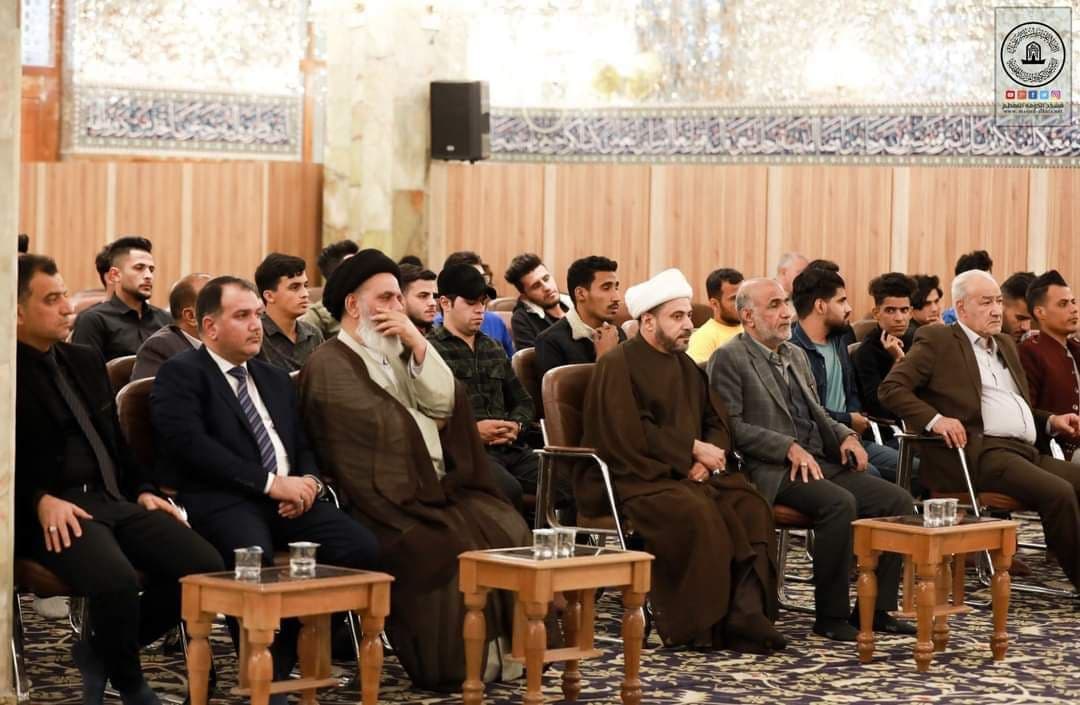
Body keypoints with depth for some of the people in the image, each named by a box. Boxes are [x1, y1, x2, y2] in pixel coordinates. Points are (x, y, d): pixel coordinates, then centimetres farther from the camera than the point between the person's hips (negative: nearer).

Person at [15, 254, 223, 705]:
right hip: (52, 511, -7)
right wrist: (40, 501, -23)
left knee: (206, 567, -13)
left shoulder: (86, 361, 19)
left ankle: (100, 652, 5)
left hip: (113, 499, 7)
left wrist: (142, 490, 10)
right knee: (117, 581, -35)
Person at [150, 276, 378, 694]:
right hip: (222, 500, -6)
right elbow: (190, 444, -12)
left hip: (290, 496, 6)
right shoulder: (180, 374, 4)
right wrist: (269, 482, -17)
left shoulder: (276, 379, 27)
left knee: (361, 547, -21)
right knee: (253, 559, -39)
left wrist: (309, 481, -2)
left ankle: (283, 667, -11)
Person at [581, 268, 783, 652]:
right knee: (697, 513, -34)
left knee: (750, 505, -20)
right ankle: (704, 624, -25)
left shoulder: (684, 365, 19)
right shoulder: (617, 365, -5)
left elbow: (717, 422, 16)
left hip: (691, 470, 7)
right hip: (637, 476, -7)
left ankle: (746, 611, -26)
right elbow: (630, 434, -16)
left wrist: (708, 456, -6)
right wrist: (693, 448, -14)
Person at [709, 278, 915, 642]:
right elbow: (731, 425, -13)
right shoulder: (729, 359, -3)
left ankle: (876, 608, -4)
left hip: (821, 462, 8)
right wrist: (790, 448, -20)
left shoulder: (797, 355, 22)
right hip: (773, 472, -8)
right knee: (840, 503, -32)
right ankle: (830, 616, -21)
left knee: (899, 500, -9)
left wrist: (845, 436, 5)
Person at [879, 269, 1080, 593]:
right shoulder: (936, 340, 5)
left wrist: (1051, 421, 13)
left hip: (1026, 451, 8)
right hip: (977, 453, -8)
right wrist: (935, 419, -17)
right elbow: (891, 388, -3)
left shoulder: (1006, 344, 28)